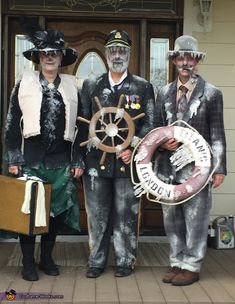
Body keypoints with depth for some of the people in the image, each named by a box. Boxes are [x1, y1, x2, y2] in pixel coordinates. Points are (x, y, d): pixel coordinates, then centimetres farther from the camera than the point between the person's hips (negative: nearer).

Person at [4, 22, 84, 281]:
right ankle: (28, 262, 16)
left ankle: (46, 258, 24)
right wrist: (13, 159, -4)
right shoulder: (24, 84, 4)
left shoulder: (72, 87, 8)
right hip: (31, 160, -1)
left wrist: (78, 162, 3)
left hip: (61, 162, 2)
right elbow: (12, 124, 2)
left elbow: (79, 127, 8)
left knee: (57, 210, 7)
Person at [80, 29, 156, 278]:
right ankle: (97, 261, 19)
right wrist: (80, 158, 1)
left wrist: (133, 149, -10)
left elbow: (150, 123, 2)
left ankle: (125, 261, 19)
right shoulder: (91, 86, 10)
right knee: (97, 213, 7)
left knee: (126, 214, 5)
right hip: (96, 161, 2)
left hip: (128, 161, -1)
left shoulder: (143, 87, 5)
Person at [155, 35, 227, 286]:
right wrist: (163, 143, -6)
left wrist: (220, 168, -6)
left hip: (196, 167, -4)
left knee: (195, 220, 2)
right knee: (172, 220, 12)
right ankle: (177, 264, 25)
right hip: (169, 167, 4)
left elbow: (217, 134, -2)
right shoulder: (164, 93, 11)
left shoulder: (211, 93, 0)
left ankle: (191, 267, 15)